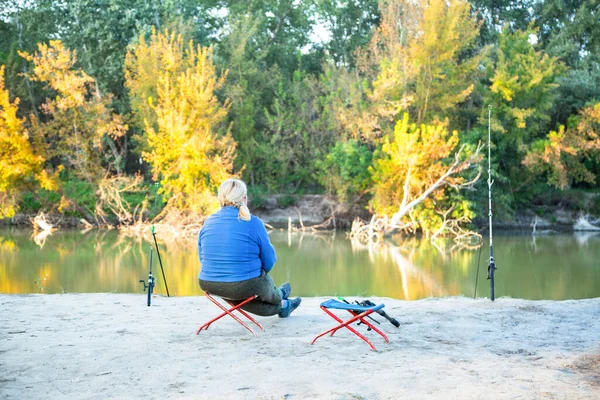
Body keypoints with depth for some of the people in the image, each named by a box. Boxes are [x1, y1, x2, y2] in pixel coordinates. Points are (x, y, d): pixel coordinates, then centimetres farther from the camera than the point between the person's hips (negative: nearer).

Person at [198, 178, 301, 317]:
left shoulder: (208, 222, -1)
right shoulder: (253, 223, -13)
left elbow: (202, 257, 9)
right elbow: (269, 261, -6)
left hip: (208, 285, 4)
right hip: (244, 286, -4)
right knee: (264, 280, 32)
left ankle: (281, 306, 59)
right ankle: (279, 298, 64)